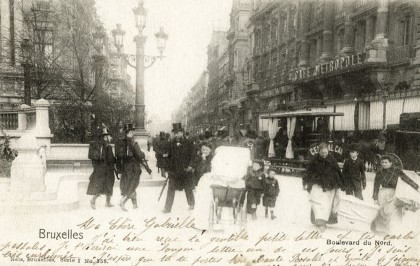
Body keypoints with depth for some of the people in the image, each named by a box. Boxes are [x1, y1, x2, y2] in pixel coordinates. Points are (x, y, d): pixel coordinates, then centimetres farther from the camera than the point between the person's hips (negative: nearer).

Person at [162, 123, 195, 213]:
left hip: (185, 170, -2)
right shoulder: (172, 143, 5)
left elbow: (192, 155, -2)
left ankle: (191, 204, 33)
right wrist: (167, 155, -5)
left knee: (188, 188, 13)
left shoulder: (188, 143, -4)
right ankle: (167, 208, 6)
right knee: (171, 189, 1)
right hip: (173, 170, 2)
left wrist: (190, 165, -11)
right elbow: (170, 155, 13)